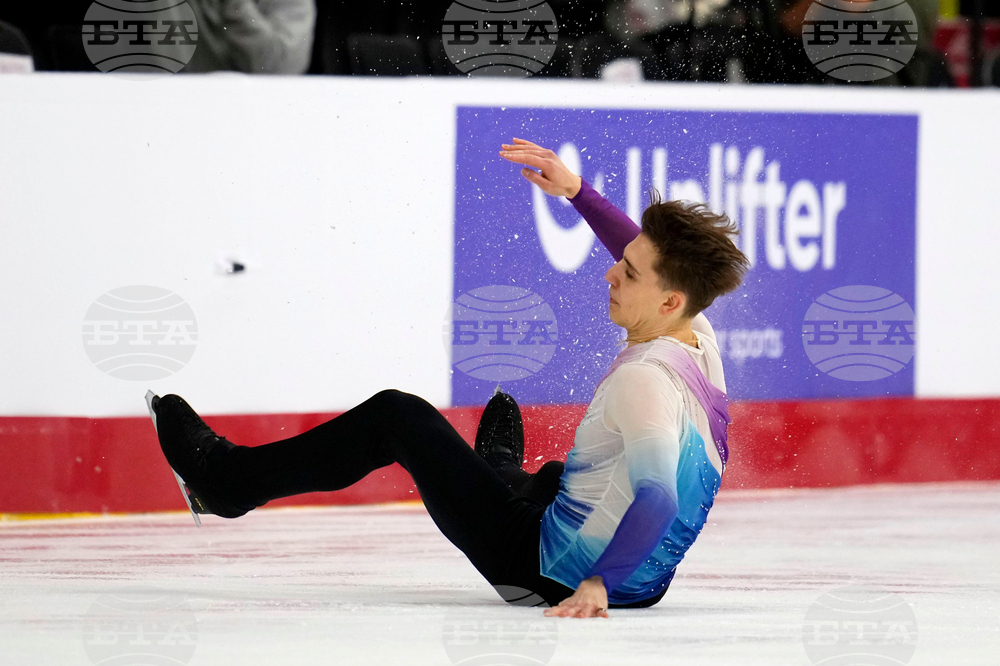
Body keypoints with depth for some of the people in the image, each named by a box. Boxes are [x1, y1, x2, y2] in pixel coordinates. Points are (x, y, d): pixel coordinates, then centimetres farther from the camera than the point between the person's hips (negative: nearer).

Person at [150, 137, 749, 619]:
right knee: (558, 474, 43)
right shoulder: (698, 338, -1)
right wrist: (576, 190, 15)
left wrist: (597, 584, -38)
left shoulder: (644, 381, -27)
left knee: (397, 414, 5)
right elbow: (650, 254, 18)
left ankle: (234, 478, 19)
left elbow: (656, 497, -40)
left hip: (553, 572, -7)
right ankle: (505, 471, 79)